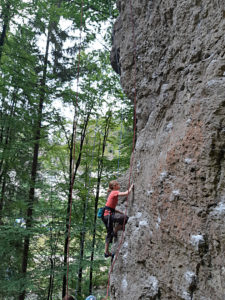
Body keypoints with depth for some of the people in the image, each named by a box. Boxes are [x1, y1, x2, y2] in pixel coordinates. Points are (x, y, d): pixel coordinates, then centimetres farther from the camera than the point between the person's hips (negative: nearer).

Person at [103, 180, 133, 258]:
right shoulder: (114, 192, -7)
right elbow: (126, 193, -19)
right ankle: (115, 231, -6)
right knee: (125, 218, -21)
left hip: (106, 215, 10)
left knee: (109, 233, 15)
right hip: (108, 214, -10)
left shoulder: (112, 193, 20)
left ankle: (106, 252, 18)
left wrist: (121, 213, 17)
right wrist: (131, 187, -2)